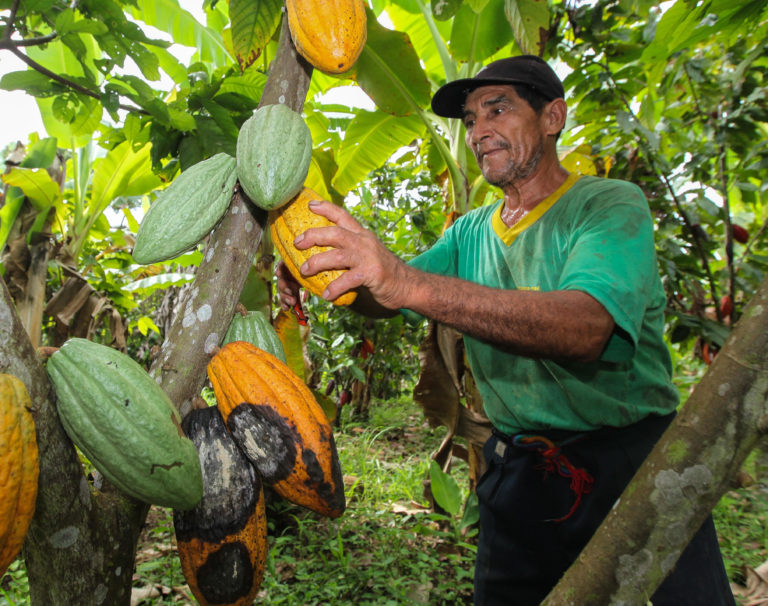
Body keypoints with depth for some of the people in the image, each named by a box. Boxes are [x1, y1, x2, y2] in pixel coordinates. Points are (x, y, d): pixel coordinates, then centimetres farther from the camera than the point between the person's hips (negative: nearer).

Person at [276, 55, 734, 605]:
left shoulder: (612, 204, -11)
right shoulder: (470, 233, 8)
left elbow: (584, 328, -31)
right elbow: (382, 300, 1)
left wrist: (406, 282, -42)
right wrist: (317, 274, -22)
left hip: (632, 463, -4)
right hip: (518, 473, 5)